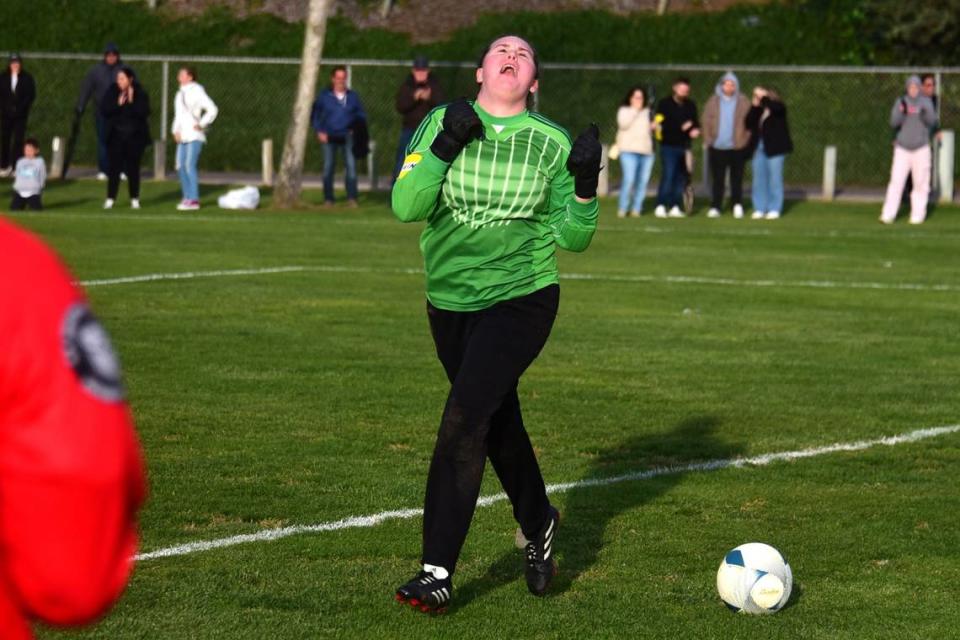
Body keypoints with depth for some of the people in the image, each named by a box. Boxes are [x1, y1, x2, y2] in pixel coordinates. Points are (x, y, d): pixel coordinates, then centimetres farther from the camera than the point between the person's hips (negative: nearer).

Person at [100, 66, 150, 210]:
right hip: (116, 136, 1)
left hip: (135, 137, 0)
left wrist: (131, 101, -22)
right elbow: (103, 110, -8)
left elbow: (144, 112, -13)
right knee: (114, 167, -3)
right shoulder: (111, 92, 0)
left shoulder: (140, 93, -3)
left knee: (133, 168, 4)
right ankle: (110, 199, 1)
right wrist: (118, 105, -20)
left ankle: (134, 199, 14)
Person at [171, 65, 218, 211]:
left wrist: (202, 124, -11)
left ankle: (194, 199, -12)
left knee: (190, 165, -13)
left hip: (194, 136, -8)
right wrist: (176, 130, 11)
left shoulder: (197, 91, -7)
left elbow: (212, 110, -13)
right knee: (180, 166, 4)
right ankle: (187, 197, 12)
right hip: (183, 136, 8)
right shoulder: (180, 94, 17)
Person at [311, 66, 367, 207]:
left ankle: (352, 198, -7)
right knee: (328, 167, 0)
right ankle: (328, 199, 8)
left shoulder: (352, 96, 9)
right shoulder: (324, 96, 4)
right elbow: (315, 115, 8)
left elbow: (361, 115, 17)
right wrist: (319, 131, -4)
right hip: (329, 137, -1)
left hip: (347, 136, 1)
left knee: (351, 165, -10)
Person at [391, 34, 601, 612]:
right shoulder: (442, 125, -1)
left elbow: (572, 239, 2)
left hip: (521, 300, -3)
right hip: (450, 303, 3)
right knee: (498, 425, 17)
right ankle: (539, 527, 44)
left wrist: (586, 188, -15)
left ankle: (438, 574, -15)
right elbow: (405, 207, -11)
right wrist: (445, 148, -22)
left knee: (463, 419, -17)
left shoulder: (552, 143, -2)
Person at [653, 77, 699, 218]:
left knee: (681, 178, 5)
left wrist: (696, 129, -6)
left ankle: (675, 207, 10)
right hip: (669, 147, -5)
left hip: (684, 147, 5)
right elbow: (662, 124, -11)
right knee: (668, 175, -11)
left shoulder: (690, 105, 14)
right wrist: (681, 127, -18)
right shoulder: (665, 104, -2)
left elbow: (695, 122, 17)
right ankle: (661, 206, -8)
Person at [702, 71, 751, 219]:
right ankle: (715, 207, 6)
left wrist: (745, 140, -7)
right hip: (717, 147, 1)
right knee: (717, 179, 4)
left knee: (737, 179, 6)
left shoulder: (743, 102, 1)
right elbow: (706, 121, 6)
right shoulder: (713, 102, 5)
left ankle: (738, 205, 14)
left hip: (737, 147, -1)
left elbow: (749, 123, 1)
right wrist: (708, 140, -3)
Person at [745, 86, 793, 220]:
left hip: (774, 149, -5)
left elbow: (773, 107, -25)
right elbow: (748, 124, -1)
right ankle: (759, 209, 11)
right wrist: (754, 106, -6)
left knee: (774, 179, -2)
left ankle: (774, 209, 3)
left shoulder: (778, 107, -1)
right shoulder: (758, 111, 12)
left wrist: (763, 96, -19)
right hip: (759, 149, 5)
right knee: (759, 179, 6)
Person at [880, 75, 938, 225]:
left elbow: (932, 122, -7)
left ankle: (918, 215, 6)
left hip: (921, 148, 0)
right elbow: (894, 123, -6)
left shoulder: (926, 102, 4)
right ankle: (888, 215, -9)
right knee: (896, 181, -8)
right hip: (902, 148, 0)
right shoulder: (900, 102, 4)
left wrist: (925, 113, -27)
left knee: (921, 183, -1)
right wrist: (901, 110, -22)